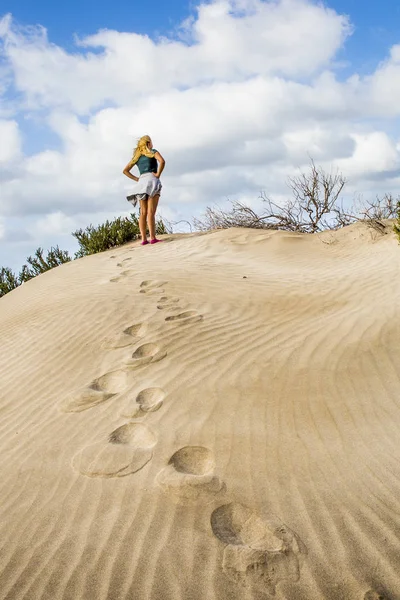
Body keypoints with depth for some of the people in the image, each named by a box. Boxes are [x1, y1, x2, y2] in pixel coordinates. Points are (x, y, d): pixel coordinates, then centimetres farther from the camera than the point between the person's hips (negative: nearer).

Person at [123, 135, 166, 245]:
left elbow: (125, 171, 19)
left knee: (143, 212, 2)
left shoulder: (137, 156, 21)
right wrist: (158, 174, -5)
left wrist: (136, 179, 13)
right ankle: (153, 238, -19)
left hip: (141, 182, 5)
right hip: (152, 180, -5)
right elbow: (162, 161, -14)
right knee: (151, 212, -13)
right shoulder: (153, 152, 6)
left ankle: (144, 239, -6)